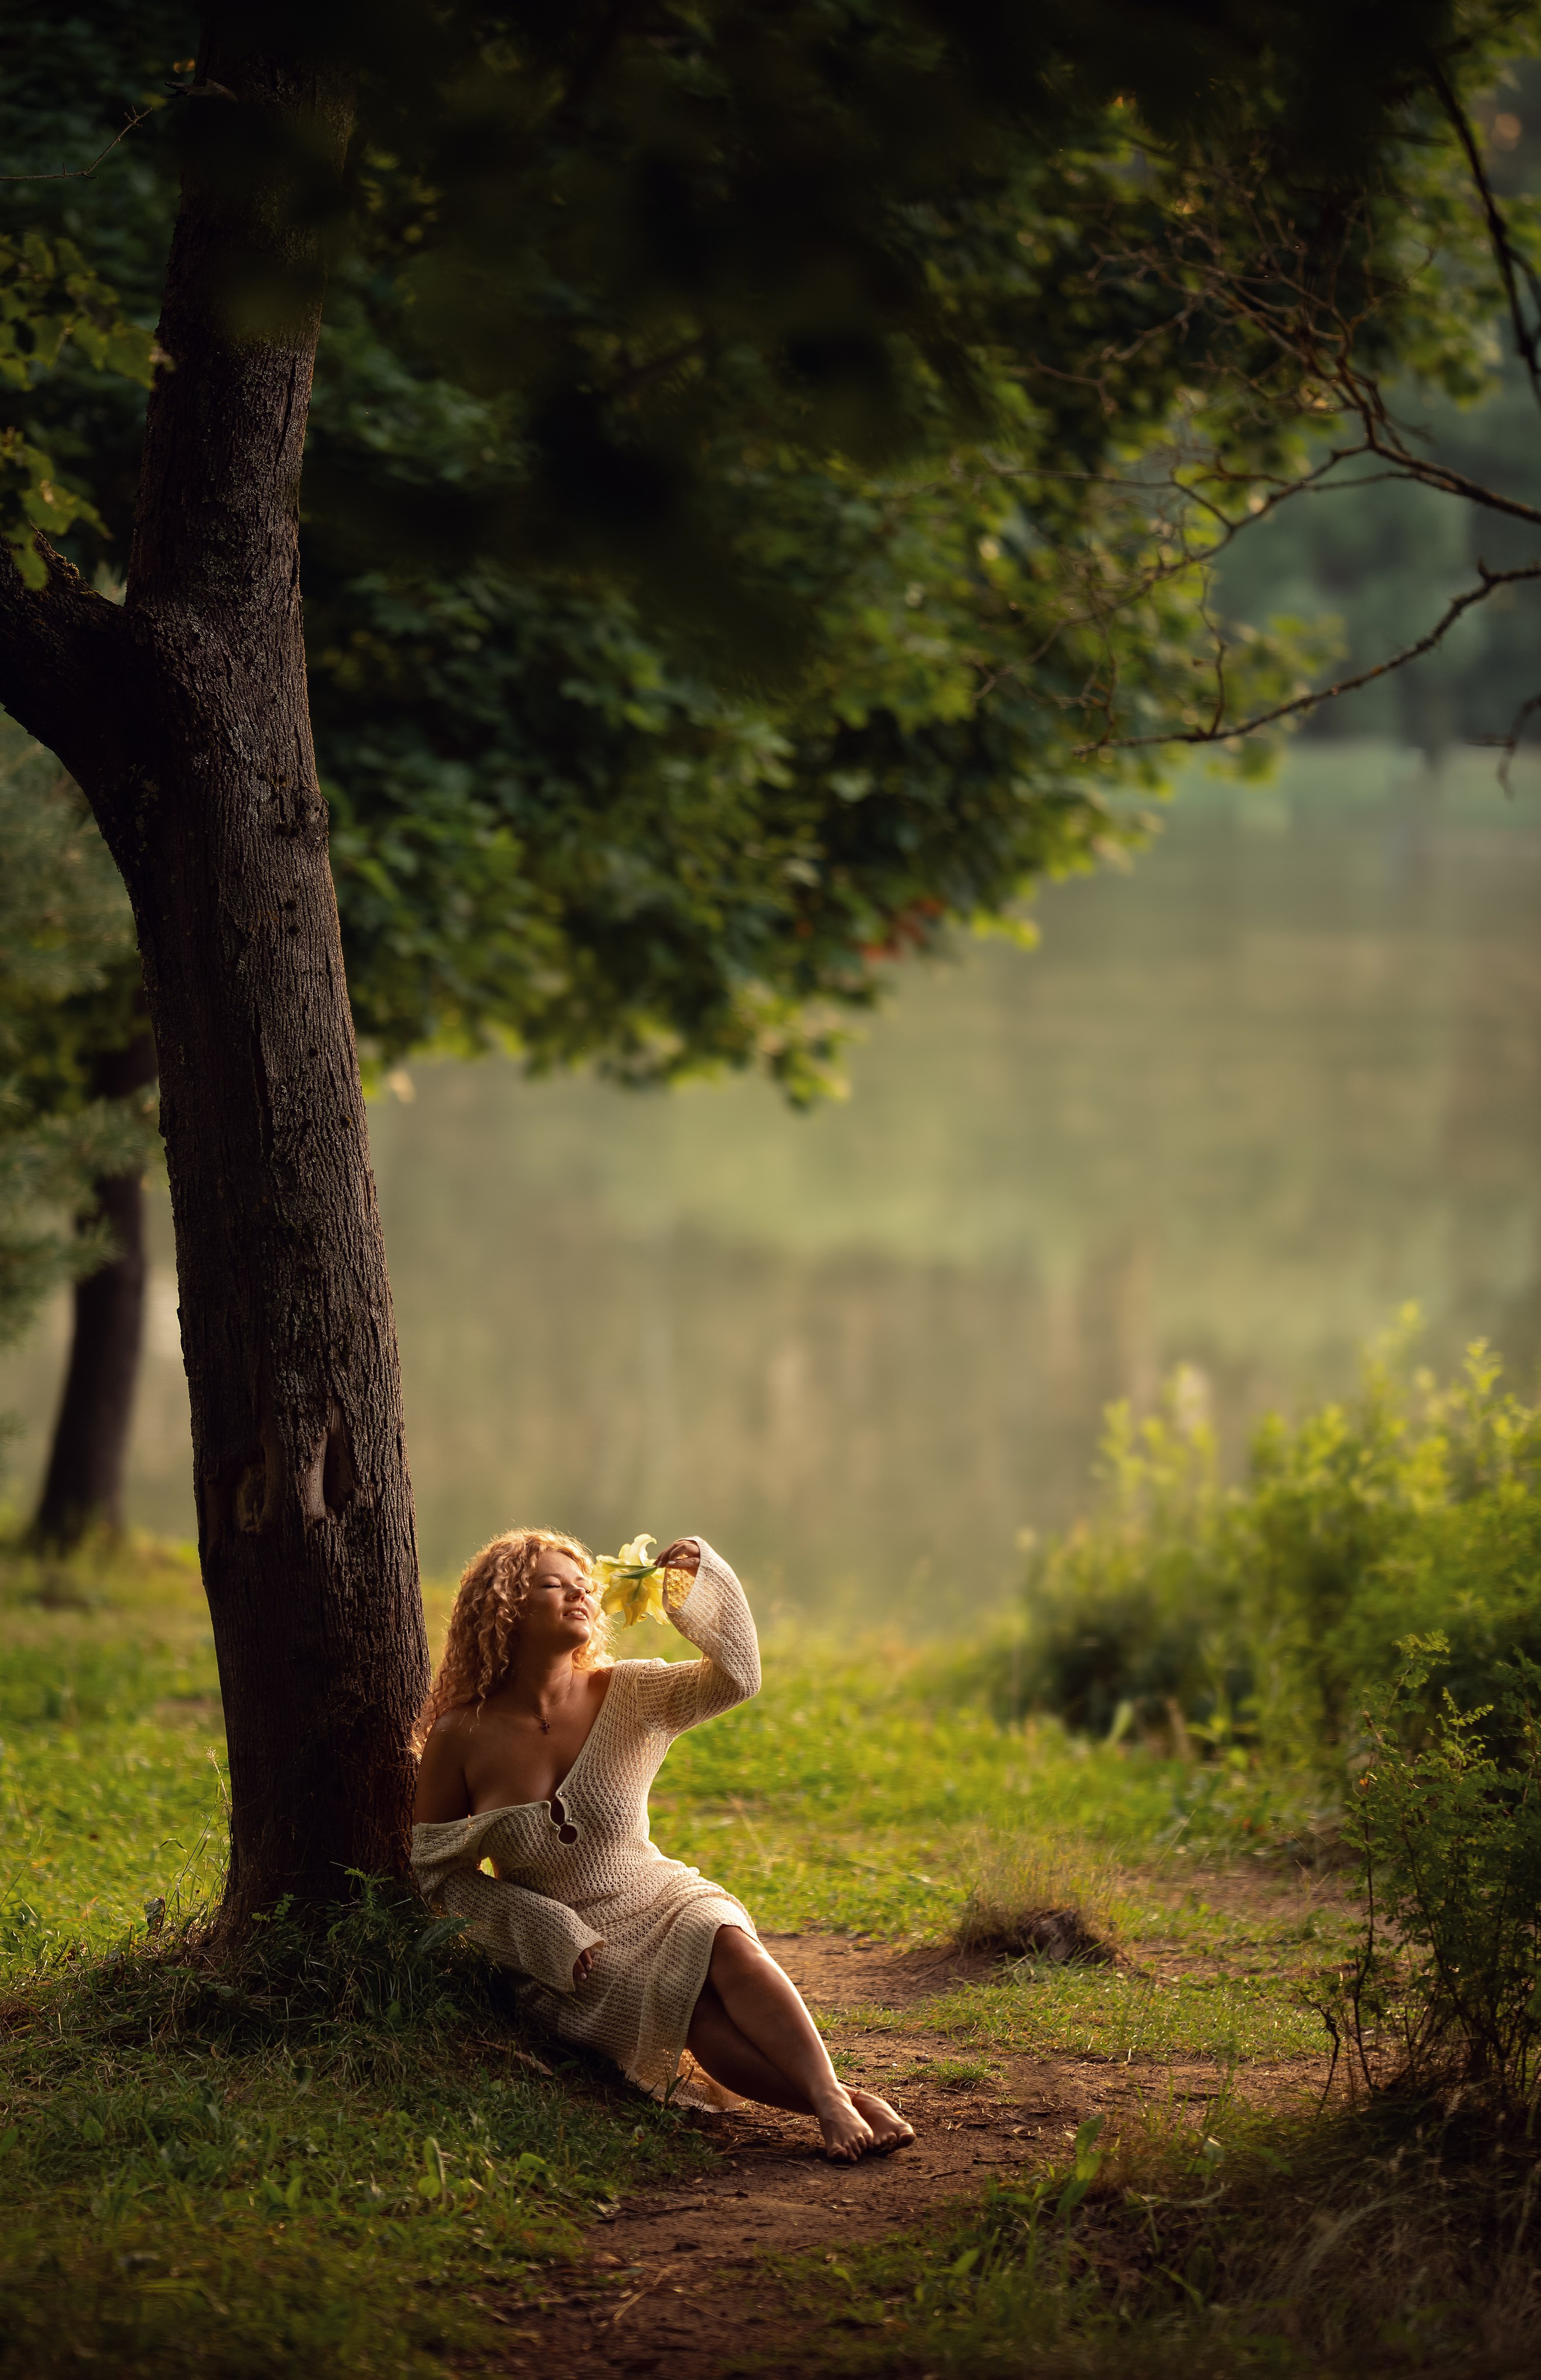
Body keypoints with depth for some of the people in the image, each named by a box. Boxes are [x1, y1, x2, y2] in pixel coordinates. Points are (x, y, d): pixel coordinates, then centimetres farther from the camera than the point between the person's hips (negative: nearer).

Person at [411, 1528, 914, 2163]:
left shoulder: (626, 1696, 3)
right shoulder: (460, 1737, -5)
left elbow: (736, 1676, -8)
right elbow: (437, 1872, 0)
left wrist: (705, 1577, -21)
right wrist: (555, 1938, -9)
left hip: (661, 1905, 3)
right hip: (564, 1960, -2)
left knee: (726, 1944, -35)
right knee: (705, 2027, -33)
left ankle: (830, 2097, -48)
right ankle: (850, 2105, -37)